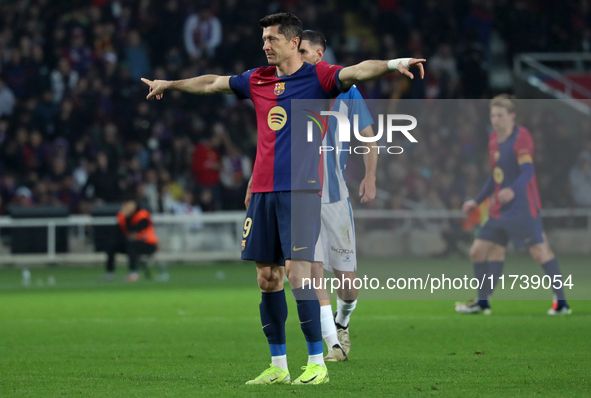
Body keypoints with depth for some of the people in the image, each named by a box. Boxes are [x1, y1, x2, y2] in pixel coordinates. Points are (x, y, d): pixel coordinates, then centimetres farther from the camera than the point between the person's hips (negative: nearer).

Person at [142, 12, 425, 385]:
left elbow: (357, 72, -21)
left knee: (298, 274, -13)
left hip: (300, 191, -6)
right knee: (267, 278, 7)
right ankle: (278, 365, 15)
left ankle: (317, 363, -7)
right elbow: (212, 83, 29)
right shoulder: (257, 81, 14)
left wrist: (393, 64, -39)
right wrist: (171, 84, 41)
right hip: (263, 190, 6)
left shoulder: (317, 77, -3)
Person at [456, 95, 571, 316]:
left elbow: (527, 171, -24)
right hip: (499, 211, 8)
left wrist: (513, 191, -42)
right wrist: (477, 201, 25)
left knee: (540, 252, -14)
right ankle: (482, 302, 19)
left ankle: (561, 302, -8)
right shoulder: (493, 139, 13)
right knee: (478, 251, 7)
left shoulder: (521, 137, -11)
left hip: (523, 209, -8)